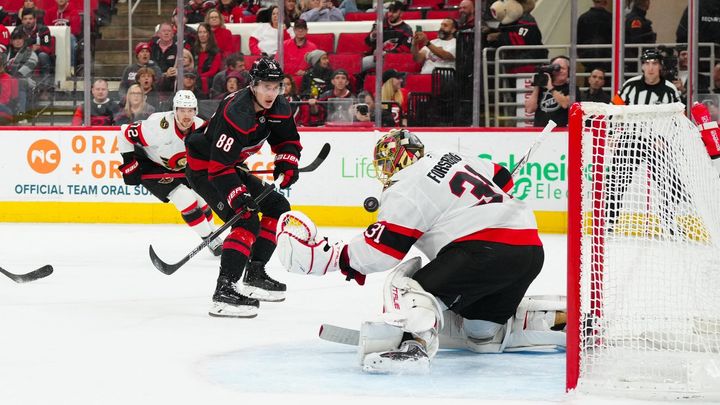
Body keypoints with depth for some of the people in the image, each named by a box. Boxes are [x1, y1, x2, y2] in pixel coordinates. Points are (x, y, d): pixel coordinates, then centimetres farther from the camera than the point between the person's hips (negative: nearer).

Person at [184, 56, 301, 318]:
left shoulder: (278, 108, -5)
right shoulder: (237, 114, -32)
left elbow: (288, 139, 12)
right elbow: (219, 166, -34)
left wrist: (287, 162, -6)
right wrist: (238, 196, -40)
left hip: (229, 167, 10)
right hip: (203, 168, -10)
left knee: (278, 207, 12)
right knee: (247, 221, -24)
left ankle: (254, 274, 19)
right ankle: (224, 292, -30)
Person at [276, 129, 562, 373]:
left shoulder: (407, 188, -3)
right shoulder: (450, 157, 21)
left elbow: (381, 250, -8)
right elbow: (502, 179, 31)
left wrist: (327, 256, -2)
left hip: (487, 248, -9)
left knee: (411, 286, -13)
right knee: (484, 334, 23)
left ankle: (413, 344, -40)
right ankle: (557, 321, 20)